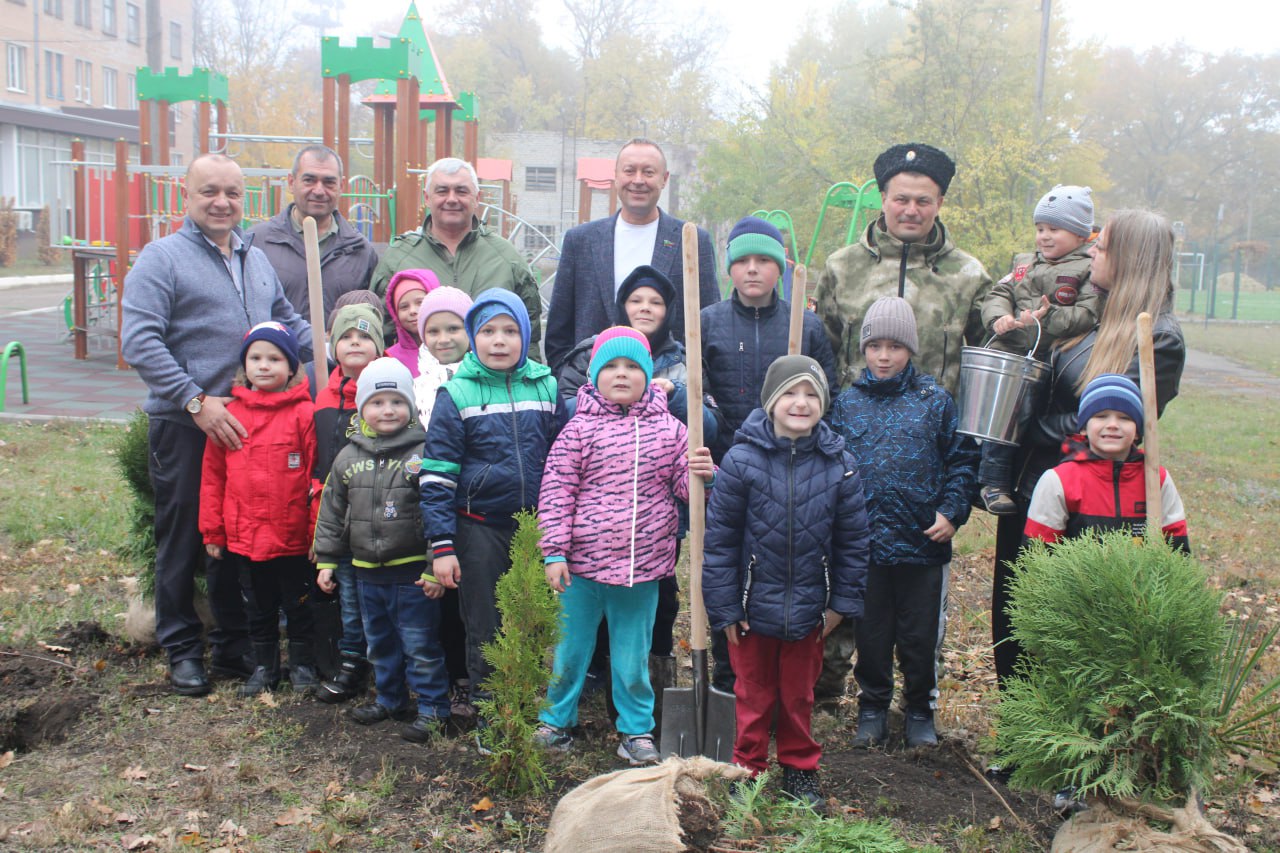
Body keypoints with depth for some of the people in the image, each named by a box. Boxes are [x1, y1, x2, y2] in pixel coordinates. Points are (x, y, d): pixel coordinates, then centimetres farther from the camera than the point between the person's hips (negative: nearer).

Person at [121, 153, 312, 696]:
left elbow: (287, 320, 25)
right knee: (183, 540, 5)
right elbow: (140, 342, -15)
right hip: (183, 427, -6)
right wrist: (196, 402, -20)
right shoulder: (162, 258, -7)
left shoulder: (256, 259, 15)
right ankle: (183, 650, 18)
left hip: (249, 424, 6)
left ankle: (236, 646, 25)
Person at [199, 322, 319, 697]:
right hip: (244, 537, 3)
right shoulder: (230, 414, 1)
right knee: (259, 608, 18)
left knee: (299, 605, 13)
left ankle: (302, 664, 29)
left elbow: (317, 474, -8)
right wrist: (212, 531, 4)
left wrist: (318, 529, -11)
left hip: (294, 537, -3)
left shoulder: (304, 413, -9)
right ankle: (264, 666, 32)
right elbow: (212, 476, 5)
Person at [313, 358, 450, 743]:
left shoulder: (423, 453, -10)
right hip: (367, 571, 6)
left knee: (420, 644, 1)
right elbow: (332, 512, 13)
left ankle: (431, 707, 13)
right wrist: (326, 559, 10)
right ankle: (390, 700, 35)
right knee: (380, 643, 19)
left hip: (413, 570, -6)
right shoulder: (349, 458, 5)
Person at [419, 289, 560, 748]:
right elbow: (437, 474, -7)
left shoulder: (546, 387, 2)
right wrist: (442, 546, -11)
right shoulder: (456, 394, -6)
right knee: (486, 631, 8)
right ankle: (489, 719, 24)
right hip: (480, 528, -2)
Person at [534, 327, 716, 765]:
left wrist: (701, 474, -15)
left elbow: (683, 487, 9)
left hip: (643, 569, 1)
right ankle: (556, 721, 33)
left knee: (633, 658, 13)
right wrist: (554, 553, -9)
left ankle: (636, 729, 30)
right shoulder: (580, 428, -5)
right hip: (582, 566, -1)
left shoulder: (668, 429, 2)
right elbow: (555, 492, -5)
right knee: (569, 651, 14)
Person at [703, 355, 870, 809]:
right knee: (753, 694, 14)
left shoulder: (839, 464, -6)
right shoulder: (742, 460, -13)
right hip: (754, 607, -2)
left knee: (799, 694, 18)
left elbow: (852, 540, 2)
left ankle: (800, 768, 36)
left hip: (809, 610, 2)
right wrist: (723, 607, -8)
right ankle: (749, 768, 31)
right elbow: (719, 538, -9)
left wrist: (844, 602, 2)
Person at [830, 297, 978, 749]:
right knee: (870, 632, 12)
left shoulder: (935, 400, 2)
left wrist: (952, 512, -7)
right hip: (864, 541, 1)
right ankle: (873, 706, 29)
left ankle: (920, 710, 28)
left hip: (923, 542, -1)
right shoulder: (847, 402, 4)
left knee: (920, 634, 10)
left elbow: (962, 459, 3)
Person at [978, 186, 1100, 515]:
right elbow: (999, 294, 15)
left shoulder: (1088, 271, 3)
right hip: (1008, 354, 4)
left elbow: (1088, 314, -9)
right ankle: (994, 481, 2)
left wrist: (1049, 318, -18)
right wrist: (999, 317, -6)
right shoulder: (1024, 265, 21)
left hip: (1050, 362, -4)